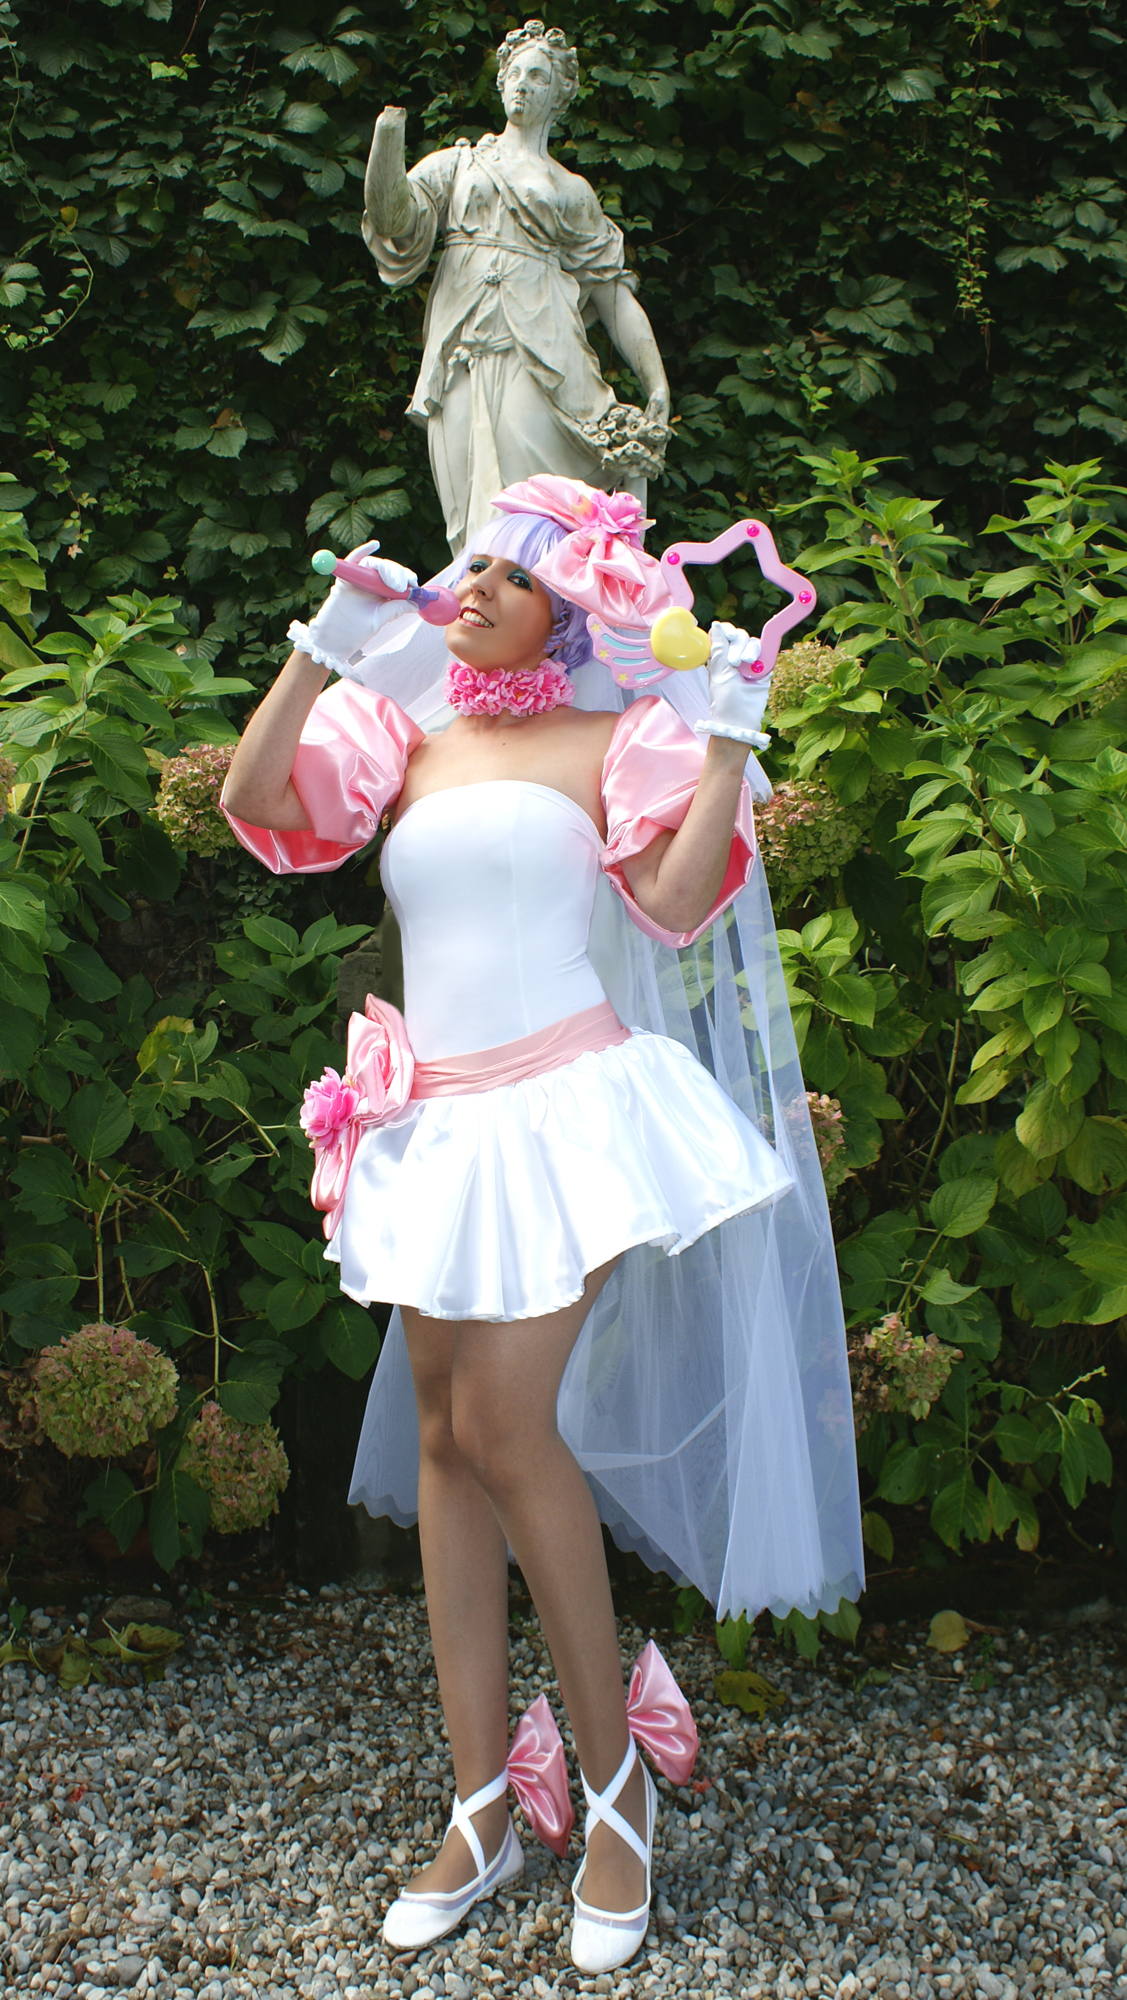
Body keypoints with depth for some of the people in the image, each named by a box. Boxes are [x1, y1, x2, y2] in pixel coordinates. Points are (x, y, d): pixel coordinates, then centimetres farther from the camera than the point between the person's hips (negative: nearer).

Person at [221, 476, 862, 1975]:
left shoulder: (609, 739, 4)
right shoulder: (405, 734, 15)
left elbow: (676, 902, -8)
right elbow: (255, 800, 4)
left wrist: (729, 742, -11)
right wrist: (324, 646, 4)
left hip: (567, 1107, -5)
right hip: (438, 1127, 5)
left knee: (507, 1429, -12)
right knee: (443, 1441, 5)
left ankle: (616, 1772, 10)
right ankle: (481, 1809, 17)